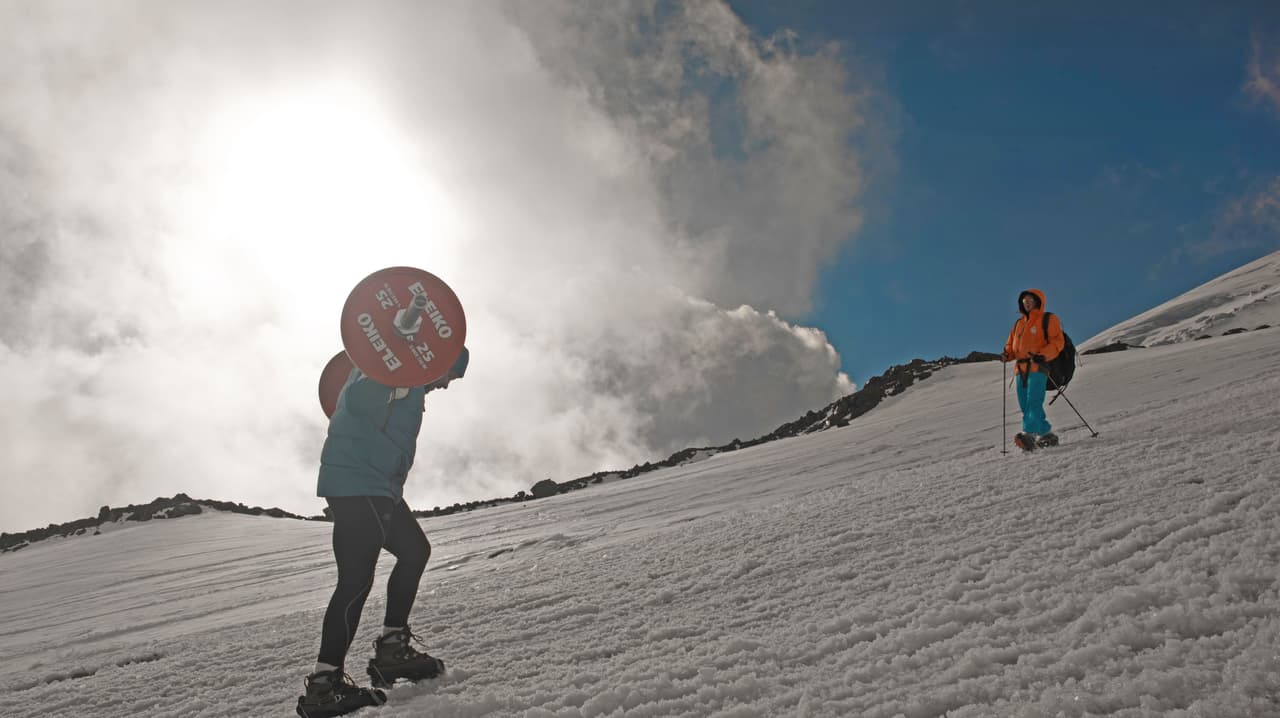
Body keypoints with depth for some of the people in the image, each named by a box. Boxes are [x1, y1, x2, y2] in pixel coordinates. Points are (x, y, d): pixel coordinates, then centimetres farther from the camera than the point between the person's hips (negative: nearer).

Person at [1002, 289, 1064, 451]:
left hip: (1037, 367, -7)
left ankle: (1029, 435, -28)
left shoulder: (1048, 319, 5)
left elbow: (1057, 341, -4)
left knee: (1034, 402, -18)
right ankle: (1047, 434, 12)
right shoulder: (1019, 323, 25)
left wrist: (1043, 355, -20)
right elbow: (1012, 344, 25)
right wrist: (1007, 354, 2)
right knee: (1025, 406, 5)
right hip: (1021, 369, 7)